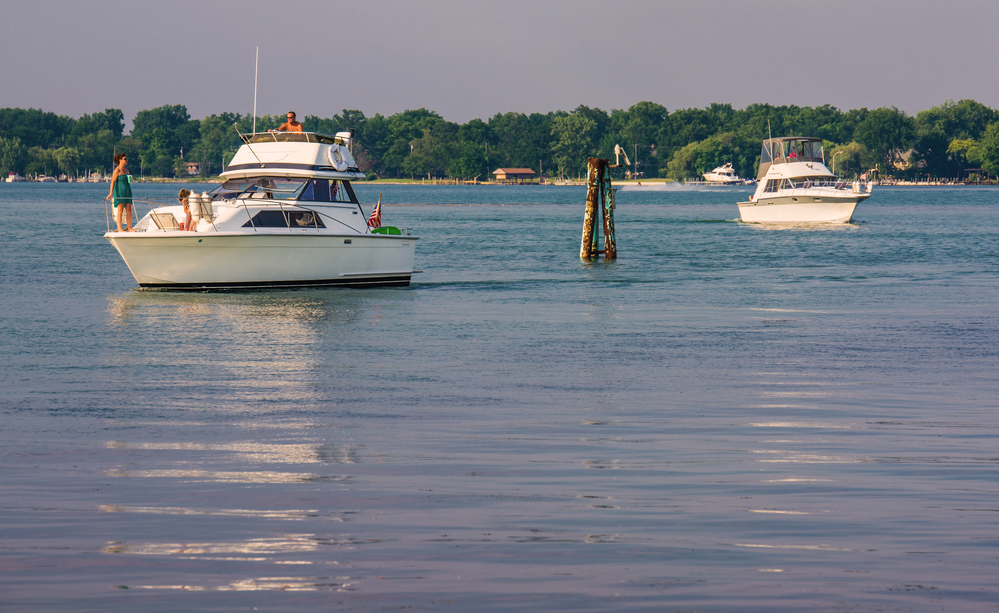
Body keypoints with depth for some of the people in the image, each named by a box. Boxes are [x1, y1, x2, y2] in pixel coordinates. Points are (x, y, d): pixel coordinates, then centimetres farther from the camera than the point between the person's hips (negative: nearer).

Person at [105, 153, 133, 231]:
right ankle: (119, 229, -8)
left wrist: (130, 180, 2)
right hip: (119, 192, -7)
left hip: (127, 191, 7)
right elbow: (113, 182, -11)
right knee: (120, 210, -9)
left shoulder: (126, 170, 16)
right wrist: (111, 193, -18)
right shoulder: (117, 170, -7)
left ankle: (129, 228, 5)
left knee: (129, 210, 2)